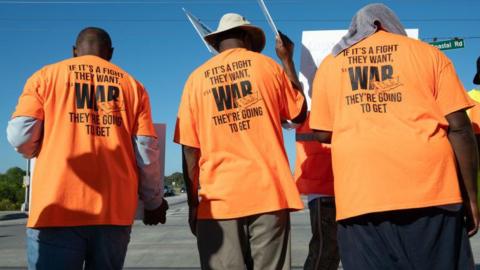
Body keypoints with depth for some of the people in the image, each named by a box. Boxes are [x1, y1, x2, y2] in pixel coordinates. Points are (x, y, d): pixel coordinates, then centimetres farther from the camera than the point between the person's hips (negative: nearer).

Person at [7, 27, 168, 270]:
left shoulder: (45, 76, 10)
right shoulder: (132, 85, 13)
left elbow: (20, 136, -1)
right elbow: (146, 152, 6)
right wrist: (154, 202, 18)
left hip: (57, 208, -2)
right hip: (115, 210, 2)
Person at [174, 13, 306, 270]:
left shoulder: (197, 78, 7)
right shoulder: (267, 66, 6)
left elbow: (190, 149, 2)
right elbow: (299, 113, 20)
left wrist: (193, 203, 9)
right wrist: (287, 59, 27)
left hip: (218, 198, 0)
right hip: (268, 192, 0)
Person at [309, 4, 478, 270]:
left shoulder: (330, 63, 16)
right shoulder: (428, 53, 12)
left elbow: (323, 133, 15)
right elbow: (458, 127, 4)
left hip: (360, 193, 1)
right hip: (429, 190, -1)